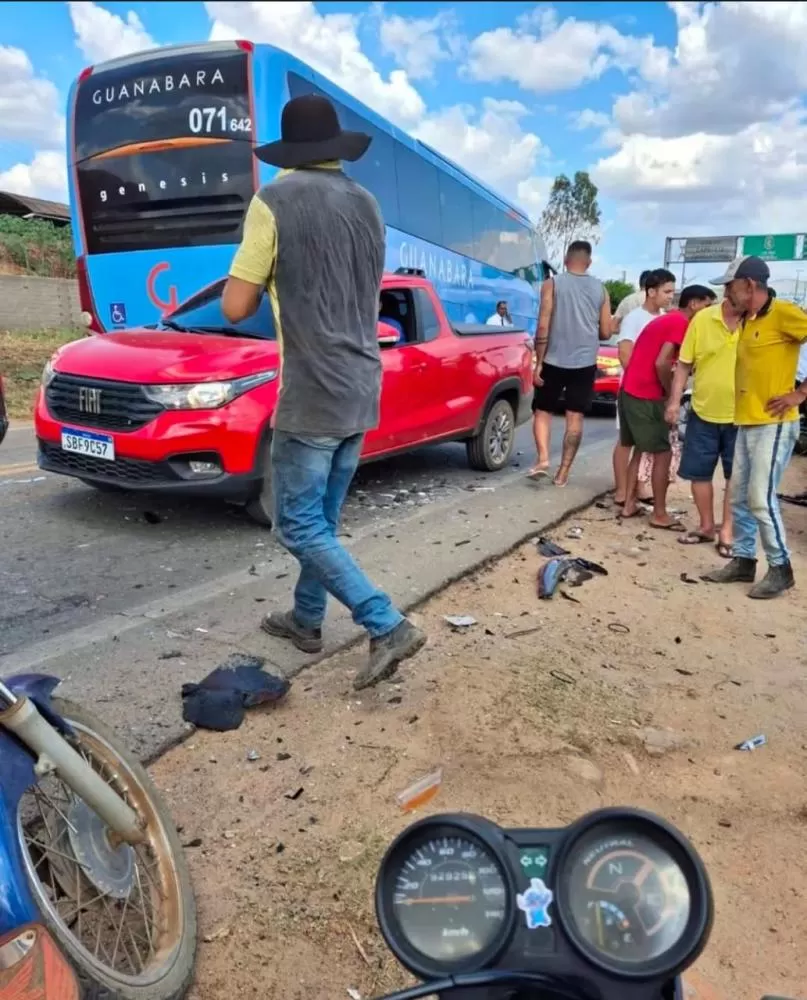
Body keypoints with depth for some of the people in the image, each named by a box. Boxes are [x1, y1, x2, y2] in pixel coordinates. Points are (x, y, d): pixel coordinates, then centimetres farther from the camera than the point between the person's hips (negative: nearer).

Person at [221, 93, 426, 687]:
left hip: (313, 393, -7)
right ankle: (307, 620, 32)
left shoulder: (276, 202, -9)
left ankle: (388, 627, -4)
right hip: (362, 390, 8)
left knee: (300, 525, 1)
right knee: (322, 517, 18)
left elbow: (236, 307, -8)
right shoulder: (367, 205, 12)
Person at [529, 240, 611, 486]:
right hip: (585, 363, 2)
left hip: (554, 361, -2)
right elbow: (606, 332, 7)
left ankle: (543, 458, -8)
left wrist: (538, 363, -6)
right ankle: (563, 472, 7)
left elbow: (543, 327, -10)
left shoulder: (552, 284, -3)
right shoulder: (600, 289, 6)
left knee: (542, 411, 11)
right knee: (575, 417, 6)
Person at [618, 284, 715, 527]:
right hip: (647, 397, -10)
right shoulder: (681, 323, -10)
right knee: (663, 453, -1)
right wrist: (670, 392, -7)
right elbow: (661, 363, -20)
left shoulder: (663, 319, 20)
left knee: (640, 450, 18)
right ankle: (659, 515, 5)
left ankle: (629, 504, 21)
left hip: (630, 391, 10)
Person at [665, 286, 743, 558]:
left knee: (736, 477, 9)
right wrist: (674, 401, -1)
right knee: (699, 473, 10)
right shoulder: (703, 318, -4)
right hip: (703, 412, 2)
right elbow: (684, 364, 2)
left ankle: (727, 531, 22)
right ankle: (706, 526, 28)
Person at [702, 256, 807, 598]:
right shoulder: (747, 321, 13)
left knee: (761, 499, -7)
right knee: (739, 497, 10)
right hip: (746, 424, 8)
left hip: (773, 425, -8)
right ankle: (743, 560, 21)